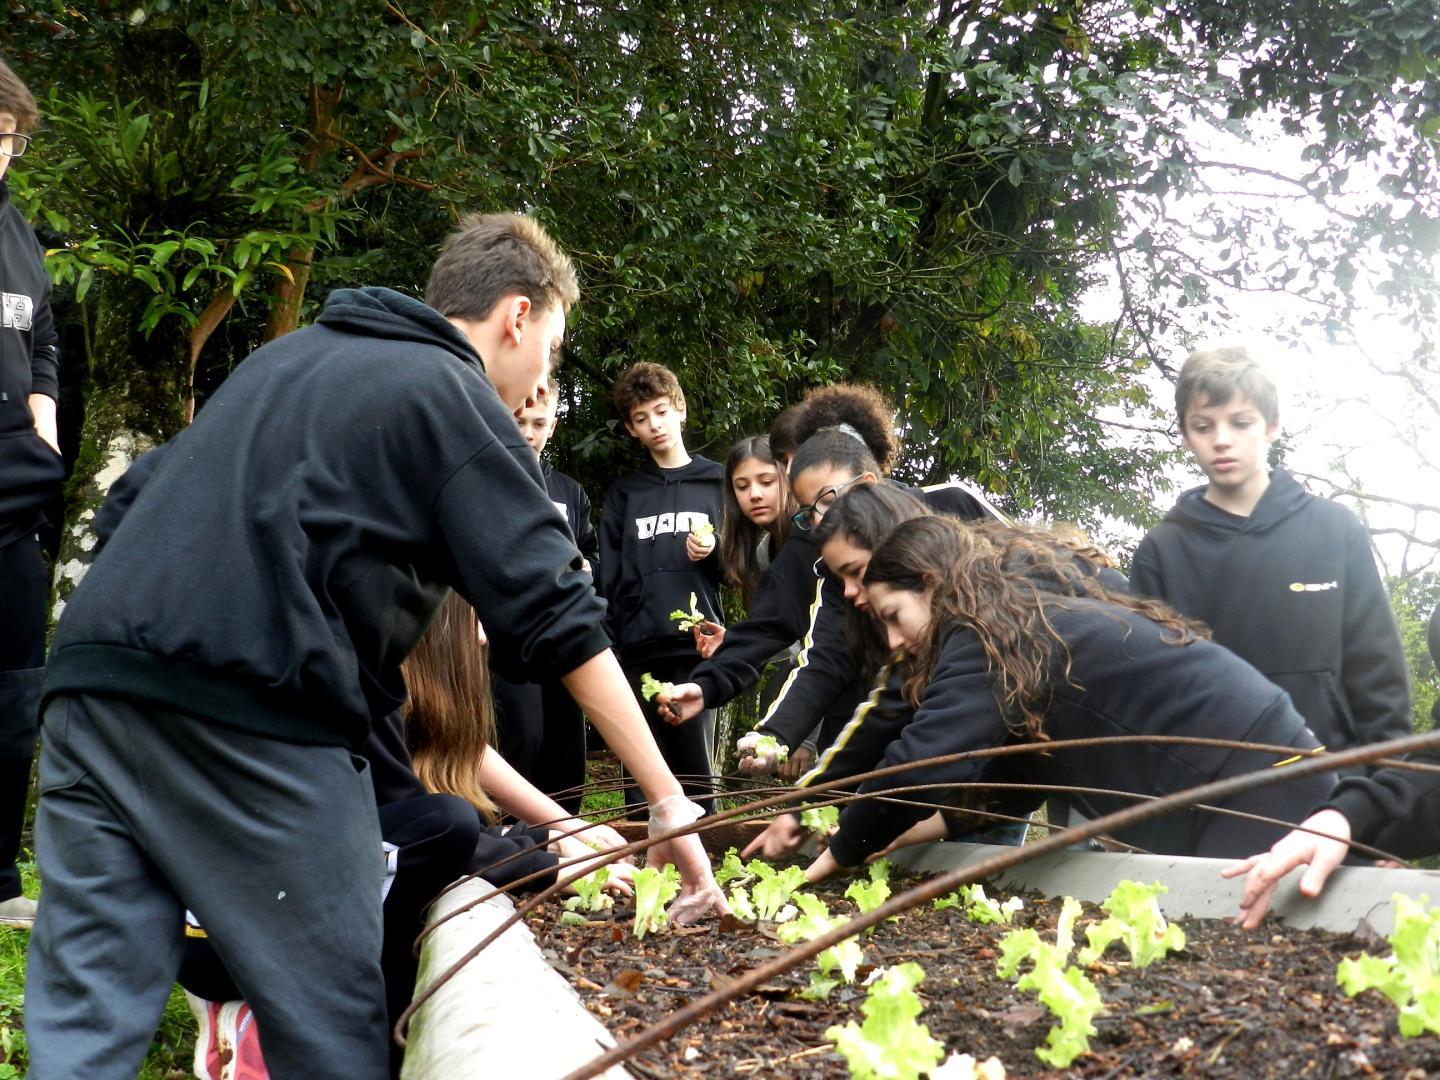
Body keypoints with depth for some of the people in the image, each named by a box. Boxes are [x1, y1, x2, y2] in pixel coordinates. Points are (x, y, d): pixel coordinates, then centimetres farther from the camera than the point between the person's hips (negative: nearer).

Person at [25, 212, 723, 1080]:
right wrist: (669, 803, -1)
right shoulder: (456, 397, 4)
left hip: (95, 680, 7)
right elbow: (556, 620, -3)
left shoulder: (292, 355, 27)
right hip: (248, 710, -7)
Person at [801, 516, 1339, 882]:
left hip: (1255, 793, -10)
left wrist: (838, 855, -7)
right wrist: (925, 827, 11)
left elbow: (919, 766, -21)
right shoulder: (1037, 616, 17)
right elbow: (1017, 778, 20)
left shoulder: (993, 636, -14)